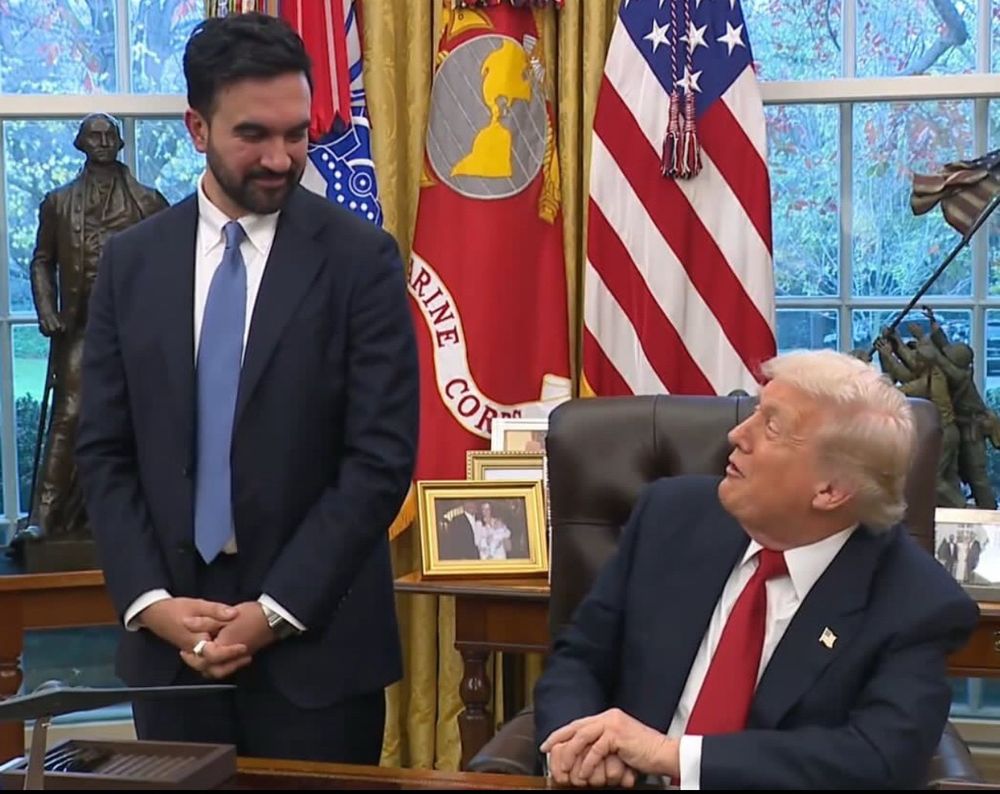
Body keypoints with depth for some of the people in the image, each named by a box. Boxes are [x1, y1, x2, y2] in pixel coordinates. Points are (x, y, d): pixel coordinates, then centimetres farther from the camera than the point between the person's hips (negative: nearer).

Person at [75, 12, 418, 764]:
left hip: (317, 634, -2)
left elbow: (381, 458, -9)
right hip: (170, 636, 3)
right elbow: (104, 452, 5)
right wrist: (149, 600, -7)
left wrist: (276, 610, -13)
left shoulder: (361, 258, -5)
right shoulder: (131, 261, 5)